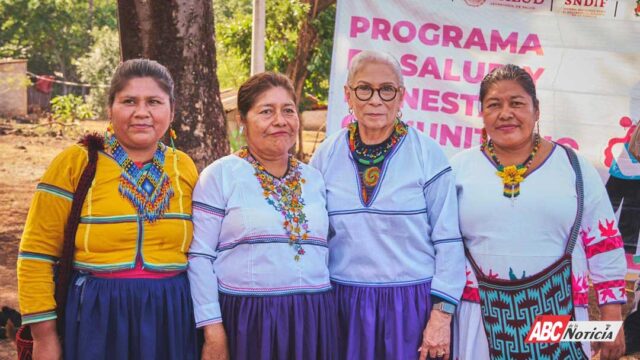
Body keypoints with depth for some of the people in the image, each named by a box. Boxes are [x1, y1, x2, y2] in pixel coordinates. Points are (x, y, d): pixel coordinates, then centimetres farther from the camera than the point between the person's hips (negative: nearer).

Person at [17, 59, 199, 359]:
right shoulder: (74, 163, -6)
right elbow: (37, 253, -6)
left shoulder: (185, 168, 6)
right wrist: (44, 336, -8)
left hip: (171, 316, 4)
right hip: (96, 316, -3)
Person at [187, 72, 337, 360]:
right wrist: (213, 328, -12)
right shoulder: (220, 175, -3)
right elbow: (199, 256, -7)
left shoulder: (314, 179, 12)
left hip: (312, 320, 4)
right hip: (246, 319, -4)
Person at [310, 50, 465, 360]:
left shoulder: (427, 154, -4)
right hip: (345, 307, 2)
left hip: (414, 305, -2)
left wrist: (442, 315, -8)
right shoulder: (326, 157, 4)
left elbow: (448, 241, -5)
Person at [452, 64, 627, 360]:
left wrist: (611, 317, 2)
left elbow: (605, 246, 5)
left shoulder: (574, 167, 3)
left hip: (558, 314, 0)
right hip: (482, 318, 0)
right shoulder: (460, 169, 4)